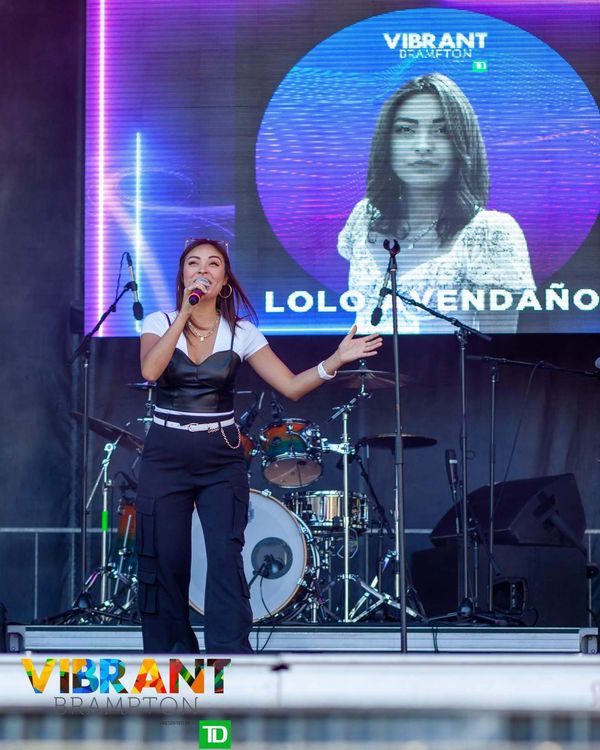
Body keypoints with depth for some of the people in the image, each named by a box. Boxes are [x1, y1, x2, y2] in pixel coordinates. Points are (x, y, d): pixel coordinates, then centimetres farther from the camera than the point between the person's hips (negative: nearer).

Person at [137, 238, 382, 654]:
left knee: (226, 558, -12)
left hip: (222, 457, 0)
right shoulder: (160, 323, 0)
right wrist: (185, 312, -26)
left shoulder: (241, 332, 2)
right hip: (167, 455, 0)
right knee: (165, 563, 2)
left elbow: (292, 386, -4)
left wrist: (336, 360, -20)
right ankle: (171, 651, 17)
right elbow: (150, 370, -21)